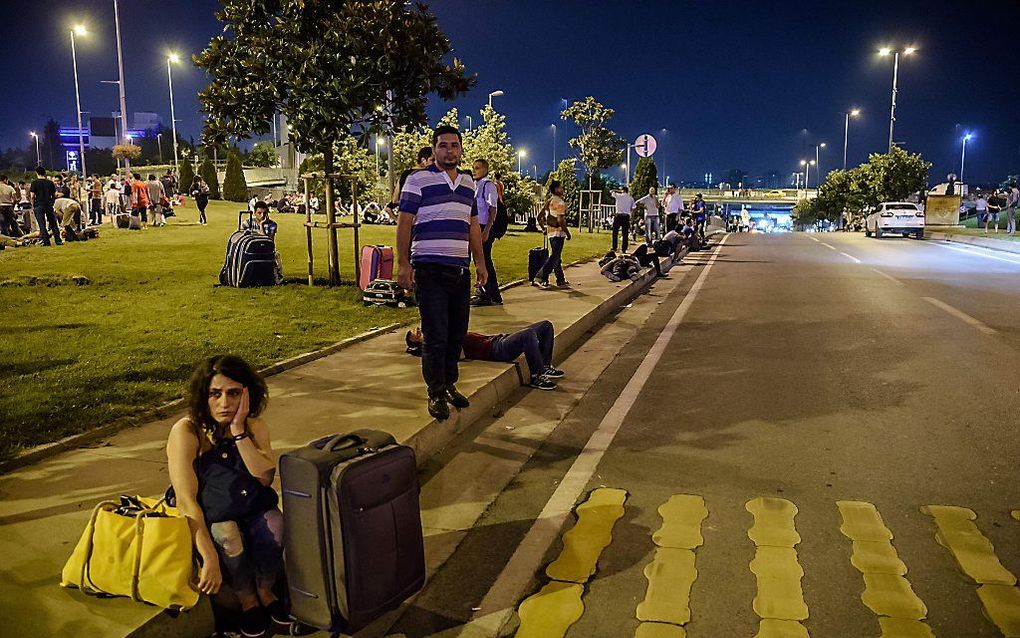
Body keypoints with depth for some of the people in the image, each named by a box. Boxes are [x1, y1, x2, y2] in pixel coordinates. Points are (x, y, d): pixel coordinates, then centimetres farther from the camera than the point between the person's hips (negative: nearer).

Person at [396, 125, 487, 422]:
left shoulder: (468, 182, 16)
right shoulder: (418, 180, -2)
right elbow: (404, 223, -6)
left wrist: (480, 262, 17)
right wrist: (403, 263, -12)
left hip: (461, 270, 6)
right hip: (430, 270, -6)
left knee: (457, 333, 11)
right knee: (436, 335, -3)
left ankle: (450, 384, 27)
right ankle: (436, 393, 9)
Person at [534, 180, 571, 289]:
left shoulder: (549, 201, 11)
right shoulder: (559, 202, -15)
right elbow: (560, 220, -20)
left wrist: (545, 228, 24)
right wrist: (567, 233, -13)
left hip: (551, 232, 10)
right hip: (558, 233, -10)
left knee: (557, 257, 14)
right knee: (554, 258, -8)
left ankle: (561, 280, 20)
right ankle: (539, 278, -12)